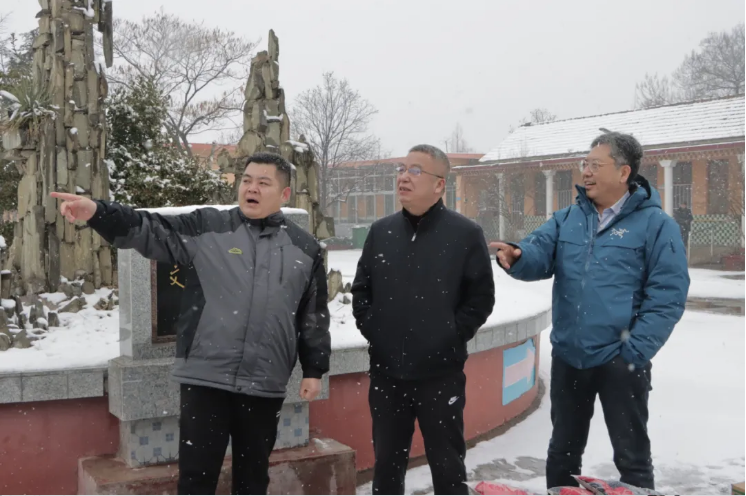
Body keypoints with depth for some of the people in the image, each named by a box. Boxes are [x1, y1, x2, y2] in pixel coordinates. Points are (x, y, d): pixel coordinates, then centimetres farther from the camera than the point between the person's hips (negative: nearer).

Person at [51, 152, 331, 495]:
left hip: (265, 385, 2)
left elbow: (315, 317, 10)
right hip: (206, 377, -1)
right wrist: (97, 212, -26)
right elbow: (149, 232, -10)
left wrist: (314, 370, 9)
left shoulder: (305, 248, 6)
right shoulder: (206, 227, 1)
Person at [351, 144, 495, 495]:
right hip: (386, 370, 4)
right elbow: (361, 288, 14)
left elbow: (481, 296, -4)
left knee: (447, 461, 9)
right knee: (387, 459, 16)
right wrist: (369, 328, 2)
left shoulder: (466, 233, -6)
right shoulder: (381, 231, 7)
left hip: (441, 372, -3)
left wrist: (454, 335, -10)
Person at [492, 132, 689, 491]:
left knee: (631, 456, 10)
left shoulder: (655, 224, -7)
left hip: (620, 361, -5)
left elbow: (668, 296, -11)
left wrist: (634, 352, -15)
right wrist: (517, 256, -30)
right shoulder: (567, 219, 8)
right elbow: (539, 253, -6)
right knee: (562, 451, 18)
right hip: (567, 357, 5)